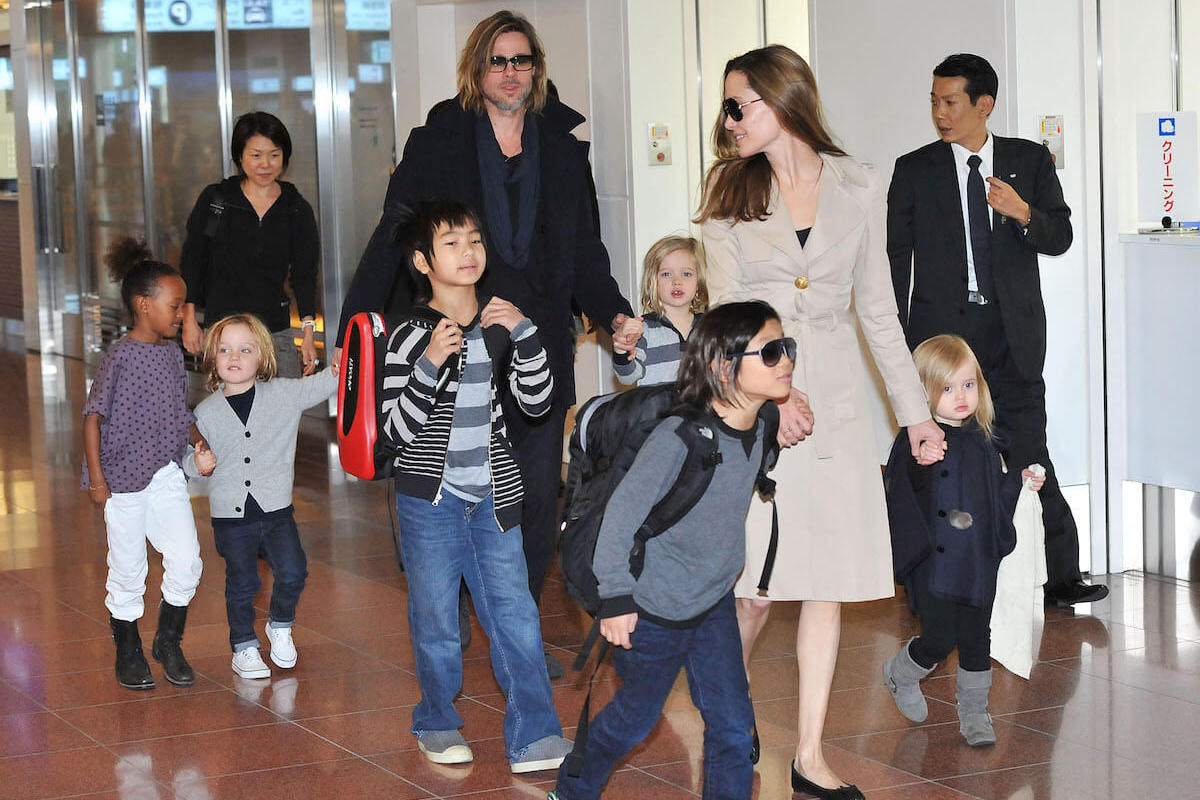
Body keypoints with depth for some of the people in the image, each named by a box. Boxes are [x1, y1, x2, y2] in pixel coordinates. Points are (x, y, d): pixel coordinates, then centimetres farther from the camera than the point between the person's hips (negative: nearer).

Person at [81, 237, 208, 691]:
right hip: (123, 479, -5)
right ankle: (127, 654, 23)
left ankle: (169, 643, 19)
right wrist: (96, 477, -14)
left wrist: (199, 444, -2)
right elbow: (93, 415, -11)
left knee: (186, 561, -2)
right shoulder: (120, 356, -13)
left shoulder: (173, 353, 6)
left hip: (166, 474, 5)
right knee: (127, 572, 5)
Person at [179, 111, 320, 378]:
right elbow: (191, 261, 9)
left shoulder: (298, 210, 7)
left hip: (277, 333, 1)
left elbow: (304, 275, 7)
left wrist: (308, 332, -3)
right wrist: (189, 320, 3)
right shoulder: (214, 199, 4)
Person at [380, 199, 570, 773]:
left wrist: (523, 335, -11)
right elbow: (397, 429, -11)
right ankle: (437, 724, 25)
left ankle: (535, 739, 2)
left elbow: (537, 403, 2)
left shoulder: (500, 326, 7)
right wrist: (429, 365, -25)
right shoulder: (410, 337, -7)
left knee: (516, 617, -1)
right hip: (430, 497, -3)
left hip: (493, 495, 3)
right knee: (437, 621, 6)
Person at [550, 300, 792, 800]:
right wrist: (616, 597, -19)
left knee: (734, 726, 2)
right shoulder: (679, 436, -28)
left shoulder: (760, 429, -7)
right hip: (655, 607, -6)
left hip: (715, 600, 6)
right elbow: (624, 511, -22)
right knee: (635, 717, 14)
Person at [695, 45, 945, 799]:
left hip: (835, 394, 2)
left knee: (829, 577, 3)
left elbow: (877, 308, 10)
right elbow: (726, 308, -4)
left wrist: (915, 408, 9)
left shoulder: (859, 188, 4)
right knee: (758, 580, -4)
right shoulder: (731, 188, 2)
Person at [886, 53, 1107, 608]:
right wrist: (894, 337, 2)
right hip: (942, 329, 0)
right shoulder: (914, 171, 6)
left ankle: (1061, 576, 0)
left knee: (1028, 454, -3)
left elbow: (1060, 238, 6)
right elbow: (895, 257, 7)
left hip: (1014, 333, 0)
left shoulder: (1031, 161, 8)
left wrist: (1023, 213, -15)